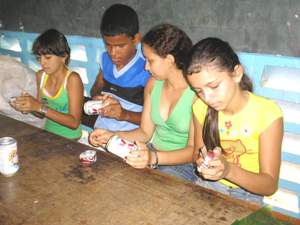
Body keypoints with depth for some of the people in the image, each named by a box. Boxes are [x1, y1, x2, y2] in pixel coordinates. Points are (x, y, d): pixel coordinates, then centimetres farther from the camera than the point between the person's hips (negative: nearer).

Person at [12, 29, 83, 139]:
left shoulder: (72, 79, -17)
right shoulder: (41, 75, 0)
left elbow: (74, 122, -20)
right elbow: (42, 113, 9)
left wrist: (40, 107, -24)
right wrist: (29, 106, -12)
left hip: (69, 139, -5)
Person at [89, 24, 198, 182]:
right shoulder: (153, 84, 3)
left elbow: (193, 150, -19)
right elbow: (145, 132, 8)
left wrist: (154, 158, -33)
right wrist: (111, 136, -7)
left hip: (184, 162, -5)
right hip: (152, 152, 6)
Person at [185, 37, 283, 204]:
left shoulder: (267, 113, -16)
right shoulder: (201, 107, -4)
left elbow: (270, 185, -13)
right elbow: (198, 155, 8)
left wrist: (228, 170, -31)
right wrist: (203, 163, -17)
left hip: (247, 193, -2)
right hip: (207, 186, 3)